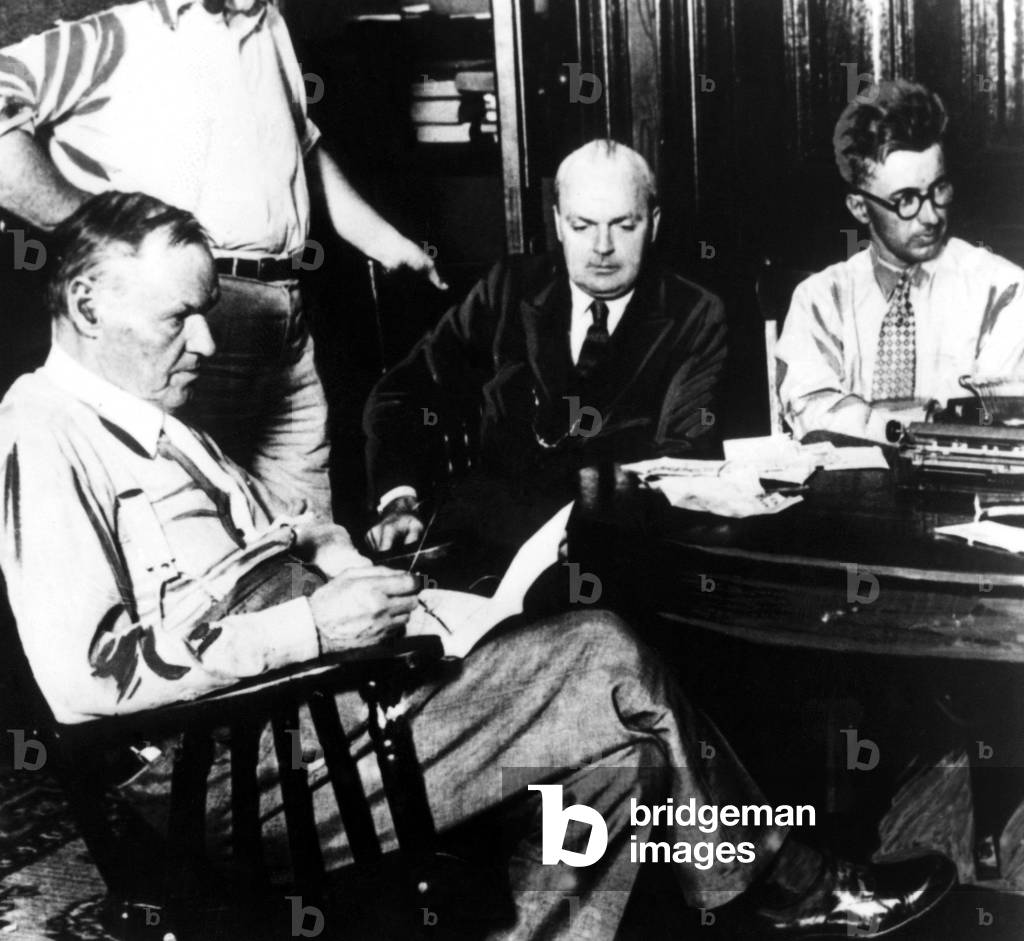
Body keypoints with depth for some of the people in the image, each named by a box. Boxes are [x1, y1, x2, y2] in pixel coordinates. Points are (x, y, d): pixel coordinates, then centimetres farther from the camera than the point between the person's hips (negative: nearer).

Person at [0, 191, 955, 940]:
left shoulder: (148, 418, 18)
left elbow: (267, 526, 25)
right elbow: (83, 676, -23)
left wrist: (333, 556, 2)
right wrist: (307, 625, -22)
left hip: (324, 682, 10)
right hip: (252, 765, -9)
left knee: (606, 731, -4)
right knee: (609, 675, -11)